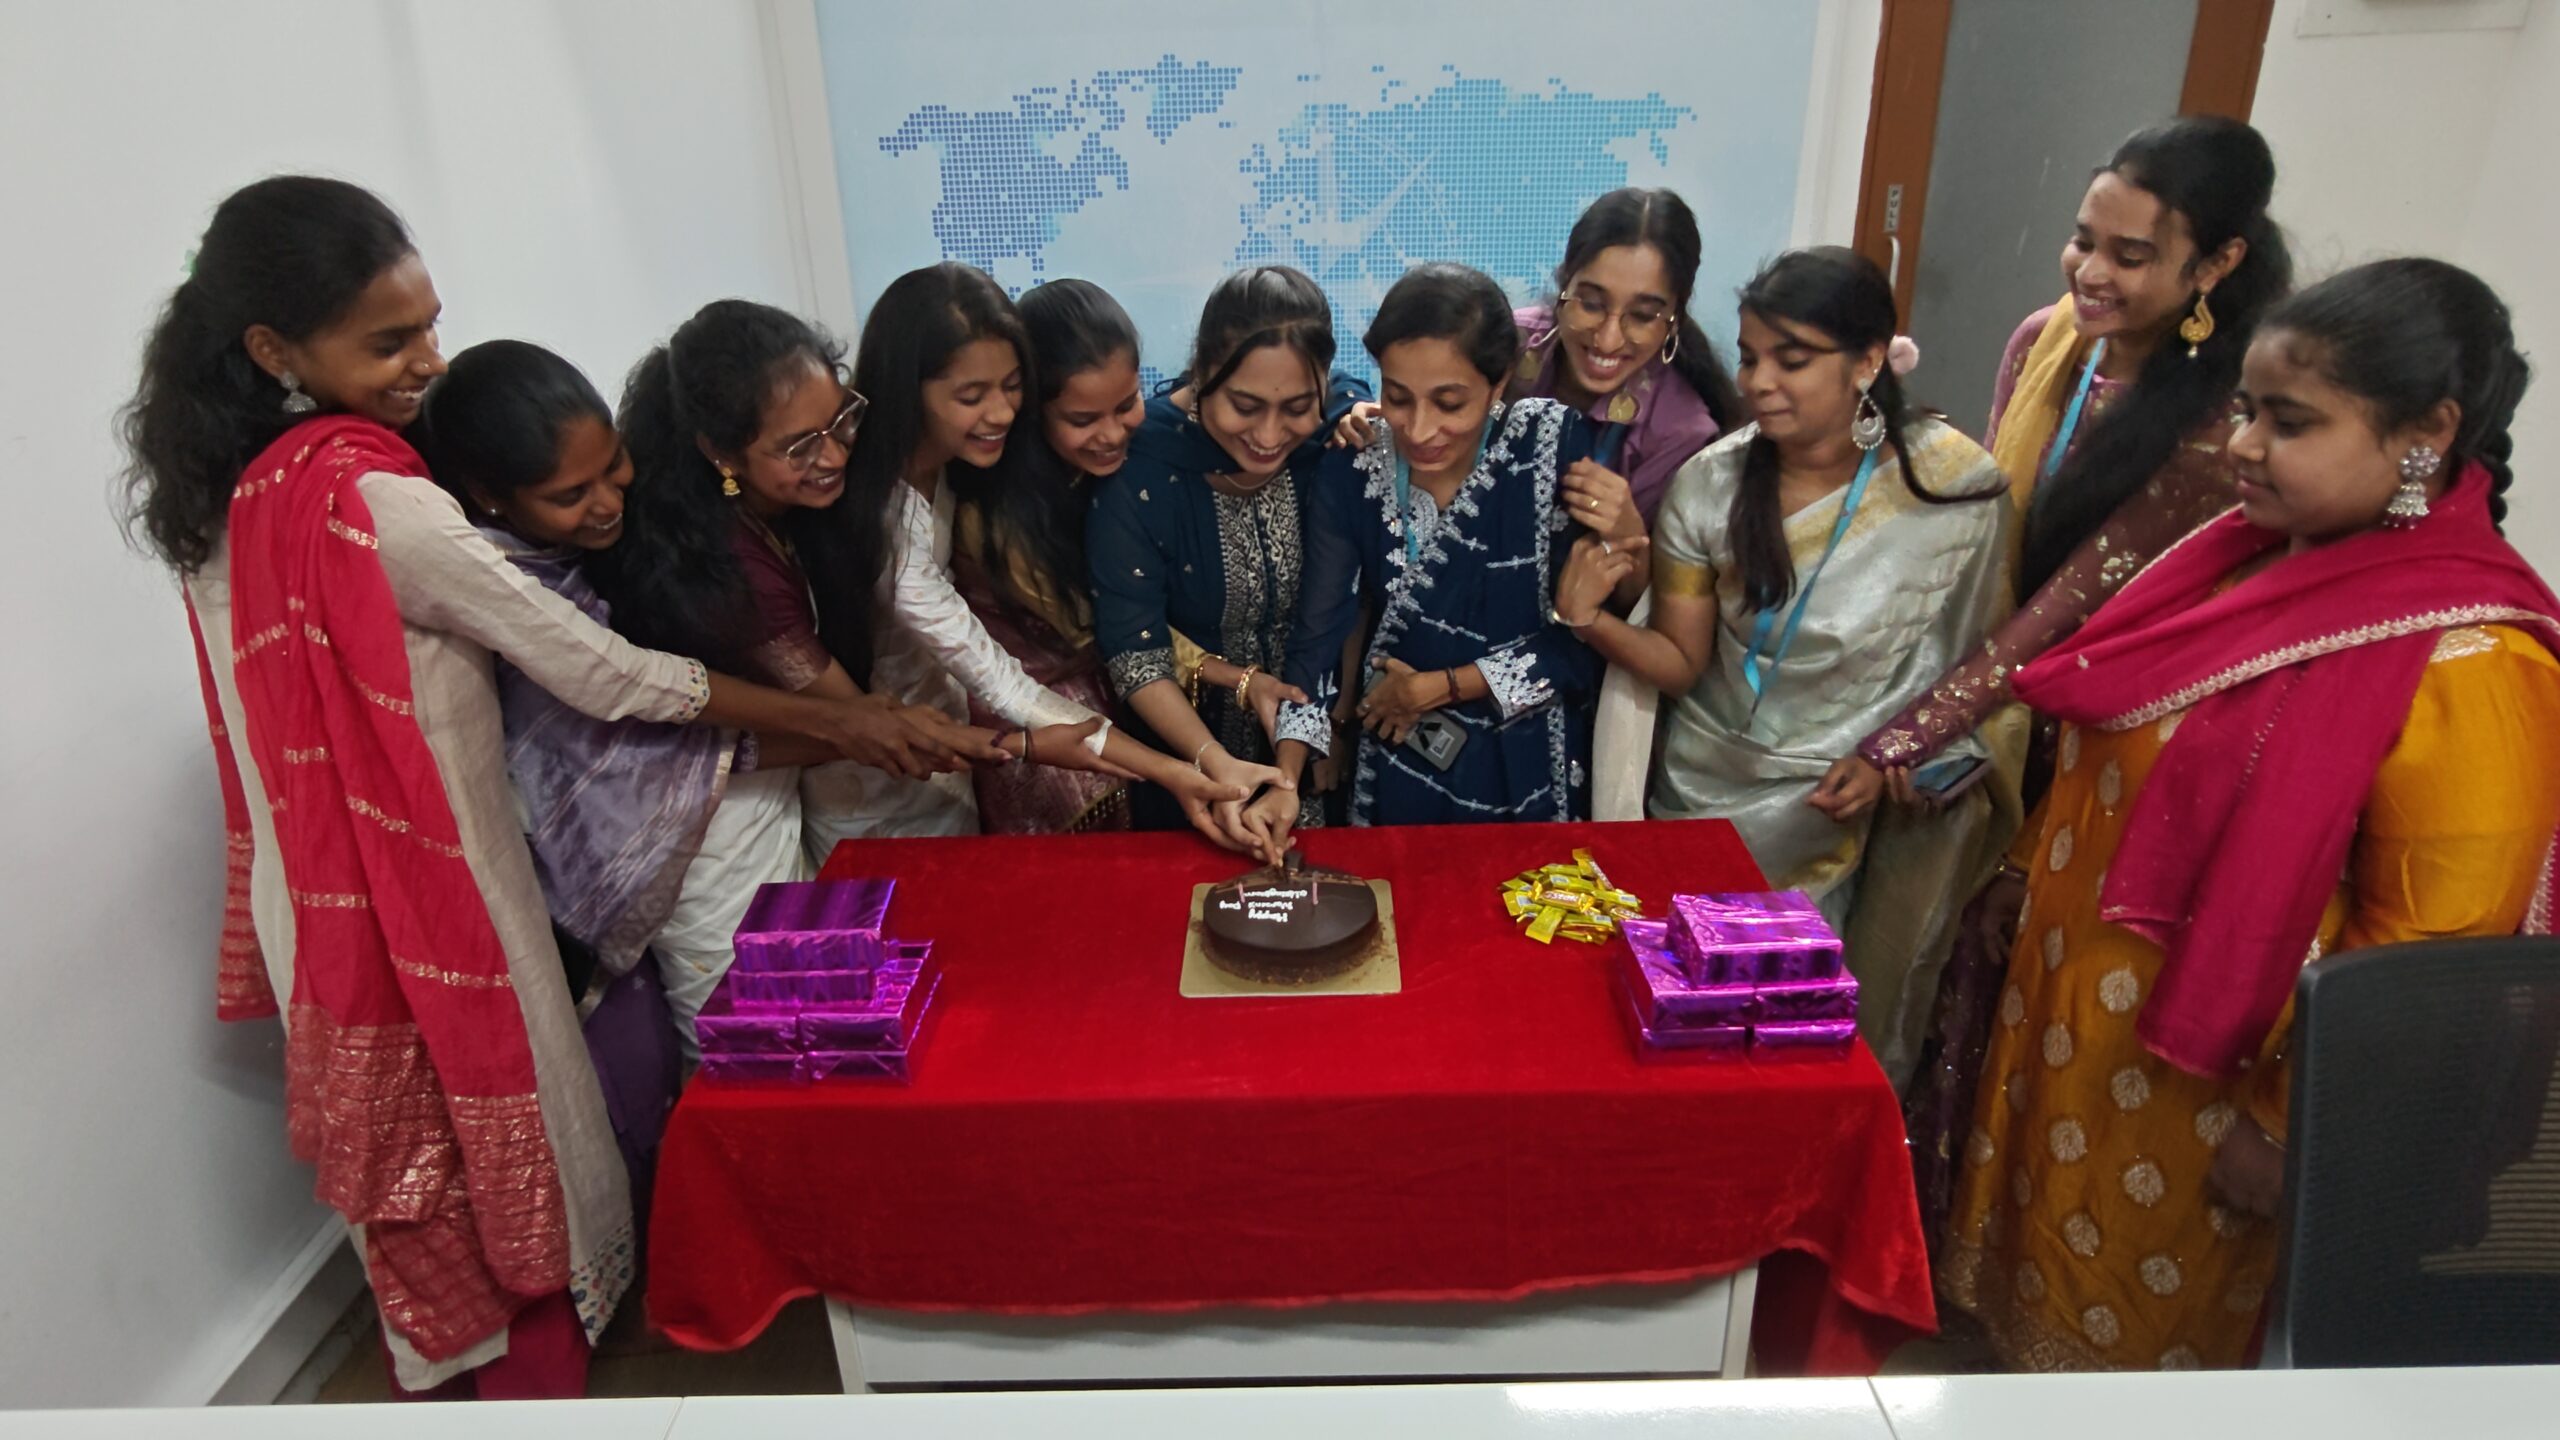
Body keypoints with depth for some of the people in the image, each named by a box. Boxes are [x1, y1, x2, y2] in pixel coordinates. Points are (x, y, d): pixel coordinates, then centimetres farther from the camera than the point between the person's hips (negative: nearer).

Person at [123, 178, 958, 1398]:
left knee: (406, 1158, 24)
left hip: (315, 895, 8)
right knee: (505, 1145, 12)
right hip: (431, 900, -8)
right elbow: (604, 676, -24)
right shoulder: (375, 503, -26)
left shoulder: (222, 491, 2)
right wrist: (831, 721, -17)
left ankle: (444, 1358, 45)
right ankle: (540, 1372, 31)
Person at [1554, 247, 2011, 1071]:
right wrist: (1596, 621, -24)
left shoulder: (1955, 481, -13)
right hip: (1712, 796, 1)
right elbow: (1681, 662, -5)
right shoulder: (1709, 486, -10)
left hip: (1870, 813, -1)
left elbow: (1983, 656, -2)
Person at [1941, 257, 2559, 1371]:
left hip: (2195, 1095, -7)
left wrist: (2294, 1133, -16)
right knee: (2032, 1315, 25)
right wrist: (2040, 885, 15)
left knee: (2127, 1346, 17)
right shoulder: (2254, 552, 0)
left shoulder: (2469, 668, -23)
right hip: (2072, 1028, 7)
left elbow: (2428, 959, -21)